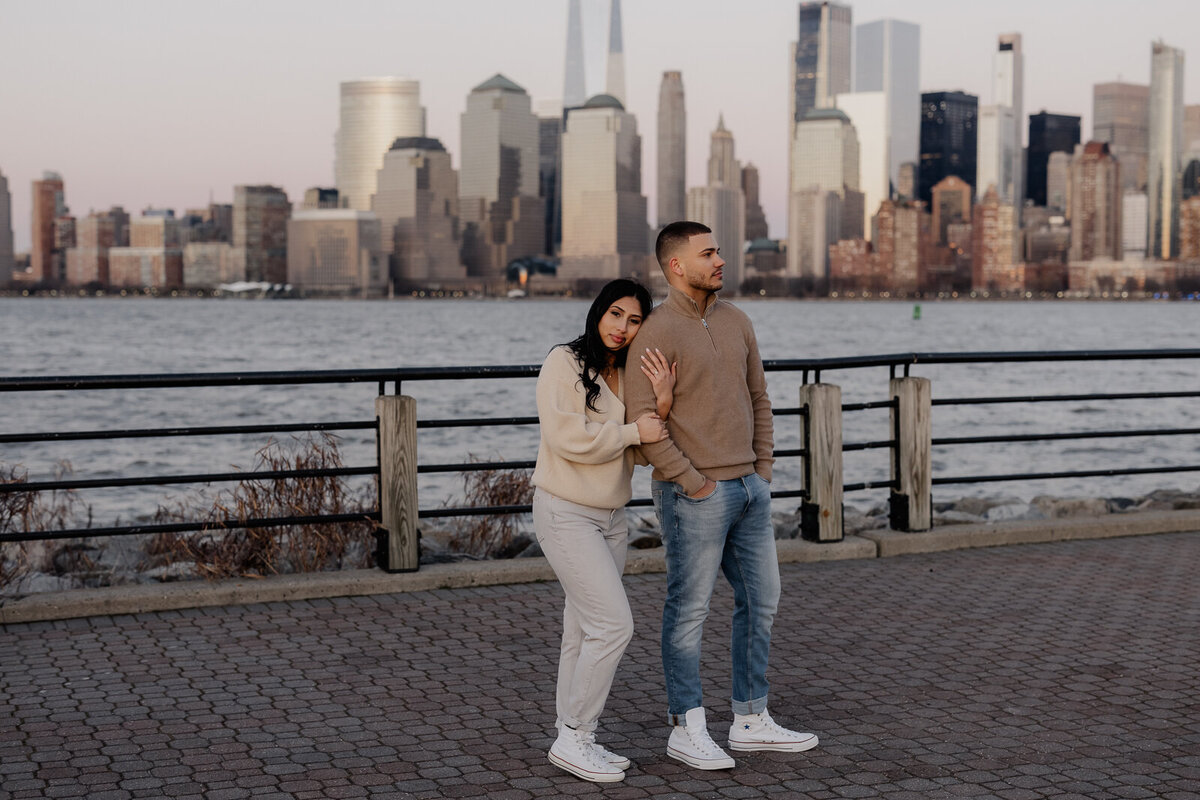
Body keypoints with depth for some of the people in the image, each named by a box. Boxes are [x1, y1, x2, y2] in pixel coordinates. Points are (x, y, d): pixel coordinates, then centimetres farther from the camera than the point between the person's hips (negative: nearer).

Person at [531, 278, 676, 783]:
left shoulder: (631, 375, 9)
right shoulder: (564, 363, -11)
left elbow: (647, 450, 1)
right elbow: (565, 436, -22)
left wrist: (662, 402, -16)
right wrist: (632, 431, -19)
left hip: (610, 517, 8)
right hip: (566, 513, -8)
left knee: (584, 632, 11)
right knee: (613, 624, -14)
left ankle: (573, 739, 20)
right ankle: (572, 739, -4)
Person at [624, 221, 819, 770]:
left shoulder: (736, 321, 10)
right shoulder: (657, 332, -13)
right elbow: (641, 420, -18)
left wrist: (763, 472, 10)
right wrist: (695, 483, -15)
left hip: (749, 489, 8)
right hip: (694, 495, -8)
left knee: (761, 601, 12)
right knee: (689, 610, 2)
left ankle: (751, 722, 23)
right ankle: (687, 730, 13)